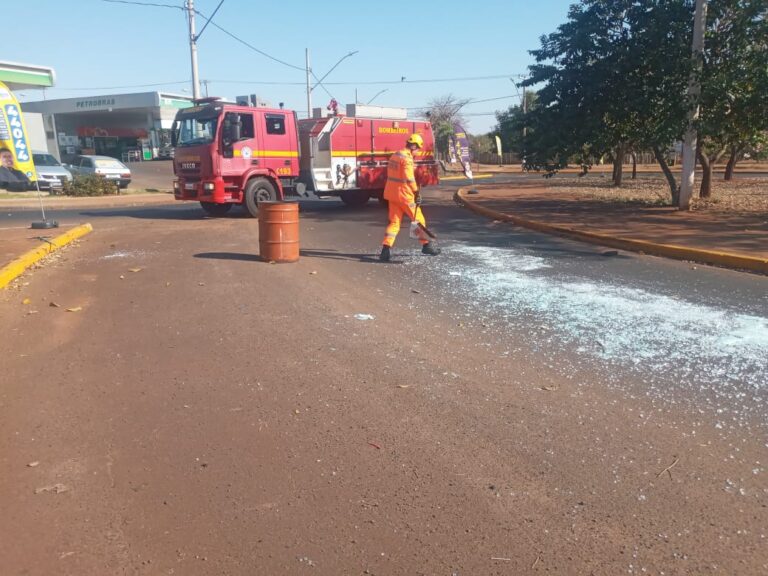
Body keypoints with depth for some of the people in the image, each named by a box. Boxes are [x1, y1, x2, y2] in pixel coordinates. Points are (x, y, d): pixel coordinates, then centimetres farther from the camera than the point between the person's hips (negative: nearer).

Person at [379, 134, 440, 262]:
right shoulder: (407, 158, -15)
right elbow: (409, 178, -24)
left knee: (394, 221, 8)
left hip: (392, 193, 8)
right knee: (419, 219, 7)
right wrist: (416, 192, -18)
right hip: (404, 194, -8)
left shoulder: (395, 155, 12)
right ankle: (426, 245, 17)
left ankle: (386, 249, -4)